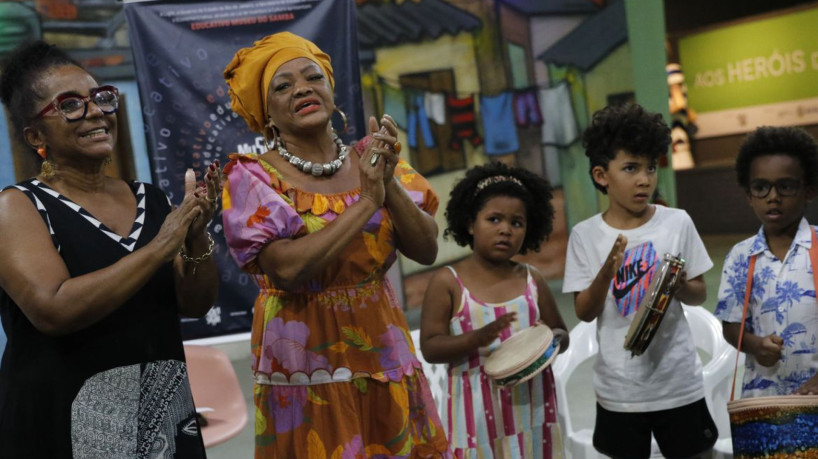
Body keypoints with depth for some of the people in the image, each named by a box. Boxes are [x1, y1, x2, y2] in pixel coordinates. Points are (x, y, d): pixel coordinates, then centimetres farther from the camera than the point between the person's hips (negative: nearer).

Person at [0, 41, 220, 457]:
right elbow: (53, 310, -22)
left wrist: (197, 239, -13)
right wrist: (158, 248, -20)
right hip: (64, 418, -4)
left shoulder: (149, 200, 6)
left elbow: (196, 304, 4)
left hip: (163, 407, 5)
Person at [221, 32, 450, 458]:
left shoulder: (368, 159, 2)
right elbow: (288, 269, -22)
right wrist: (366, 202, -20)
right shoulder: (253, 178, -8)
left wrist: (390, 184, -16)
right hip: (307, 368, -3)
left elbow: (426, 250, -2)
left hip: (384, 358, 4)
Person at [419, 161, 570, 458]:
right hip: (479, 411, -3)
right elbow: (429, 347, -8)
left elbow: (561, 334, 14)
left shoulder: (532, 280, 7)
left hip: (531, 406, 4)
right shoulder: (448, 282, -4)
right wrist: (477, 338, -23)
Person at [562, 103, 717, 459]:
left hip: (678, 382, 0)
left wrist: (682, 287, -19)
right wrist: (605, 275, -22)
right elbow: (584, 313, -5)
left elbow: (700, 296, 3)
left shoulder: (677, 223, -5)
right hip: (618, 388, 0)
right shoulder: (585, 235, -6)